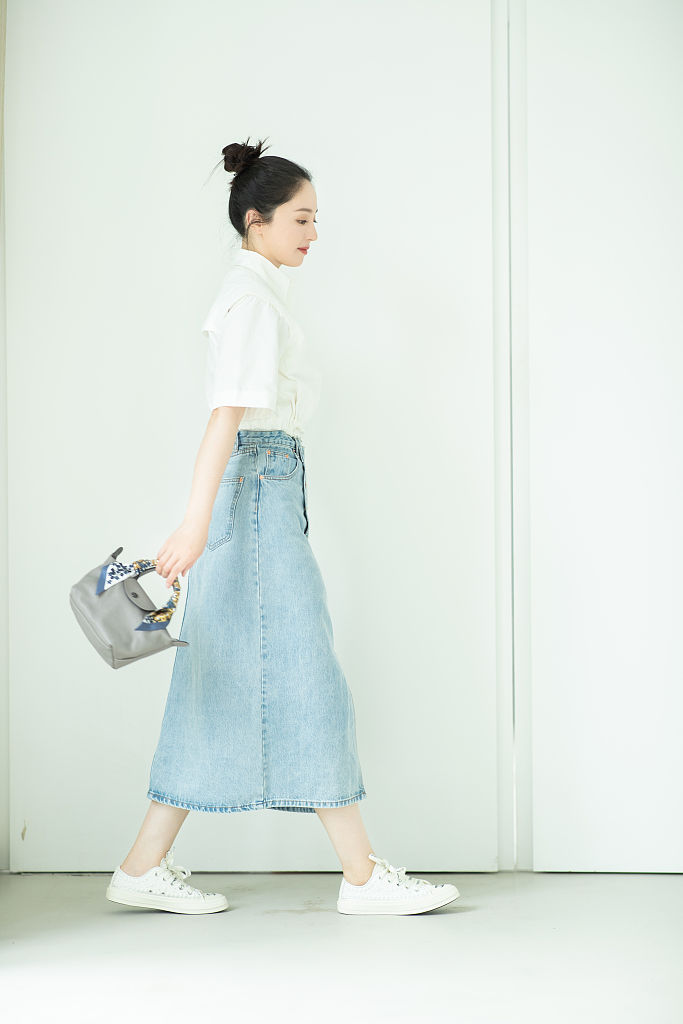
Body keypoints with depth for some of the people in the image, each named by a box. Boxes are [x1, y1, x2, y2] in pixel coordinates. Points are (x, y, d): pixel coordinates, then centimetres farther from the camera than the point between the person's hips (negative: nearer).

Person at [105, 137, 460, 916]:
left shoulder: (251, 291, 19)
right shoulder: (253, 297, -12)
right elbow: (227, 414, -24)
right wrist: (196, 523, -31)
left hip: (258, 492, 10)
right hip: (259, 491, -10)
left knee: (223, 685, 9)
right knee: (304, 678, -5)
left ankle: (145, 866, 12)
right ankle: (363, 875, 2)